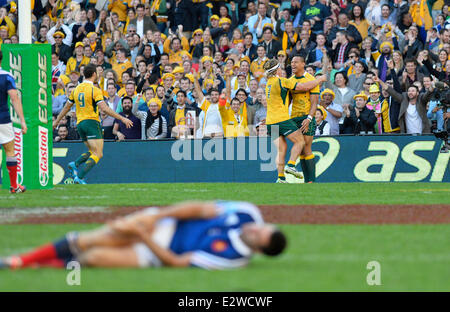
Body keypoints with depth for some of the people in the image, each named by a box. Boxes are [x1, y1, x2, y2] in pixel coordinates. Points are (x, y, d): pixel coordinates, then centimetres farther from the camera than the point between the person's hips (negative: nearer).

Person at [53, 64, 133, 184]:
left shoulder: (76, 89, 11)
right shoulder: (94, 90, -9)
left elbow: (66, 107, 19)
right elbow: (105, 109, -18)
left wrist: (56, 121, 32)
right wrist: (122, 119, -14)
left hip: (80, 124, 7)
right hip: (92, 123, -7)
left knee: (92, 152, 20)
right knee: (97, 155, -7)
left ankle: (75, 164, -3)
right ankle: (79, 177, -21)